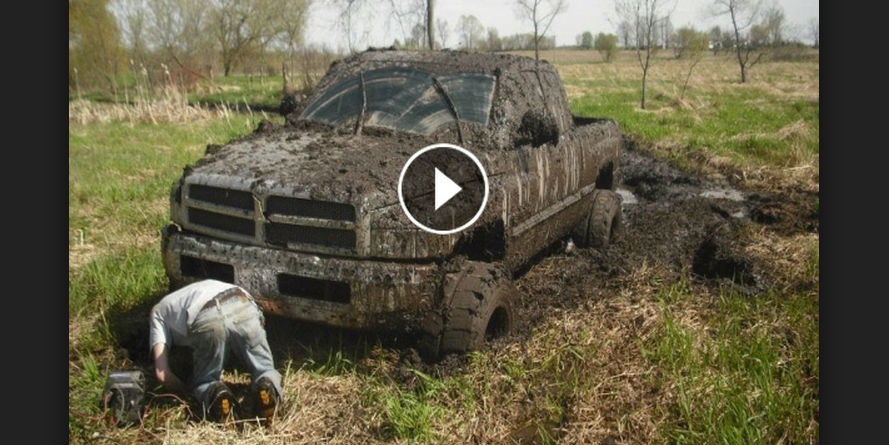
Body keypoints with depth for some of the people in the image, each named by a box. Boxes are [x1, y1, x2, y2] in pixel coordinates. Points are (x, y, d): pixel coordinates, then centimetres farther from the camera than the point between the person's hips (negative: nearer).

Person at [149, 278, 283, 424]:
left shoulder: (158, 311, 33)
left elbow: (162, 374, 19)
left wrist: (186, 391, 33)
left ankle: (214, 394, -12)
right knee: (265, 370, 21)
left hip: (206, 320, -3)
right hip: (243, 306, 3)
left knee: (204, 382, 22)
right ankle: (266, 387, -13)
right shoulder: (201, 287, 47)